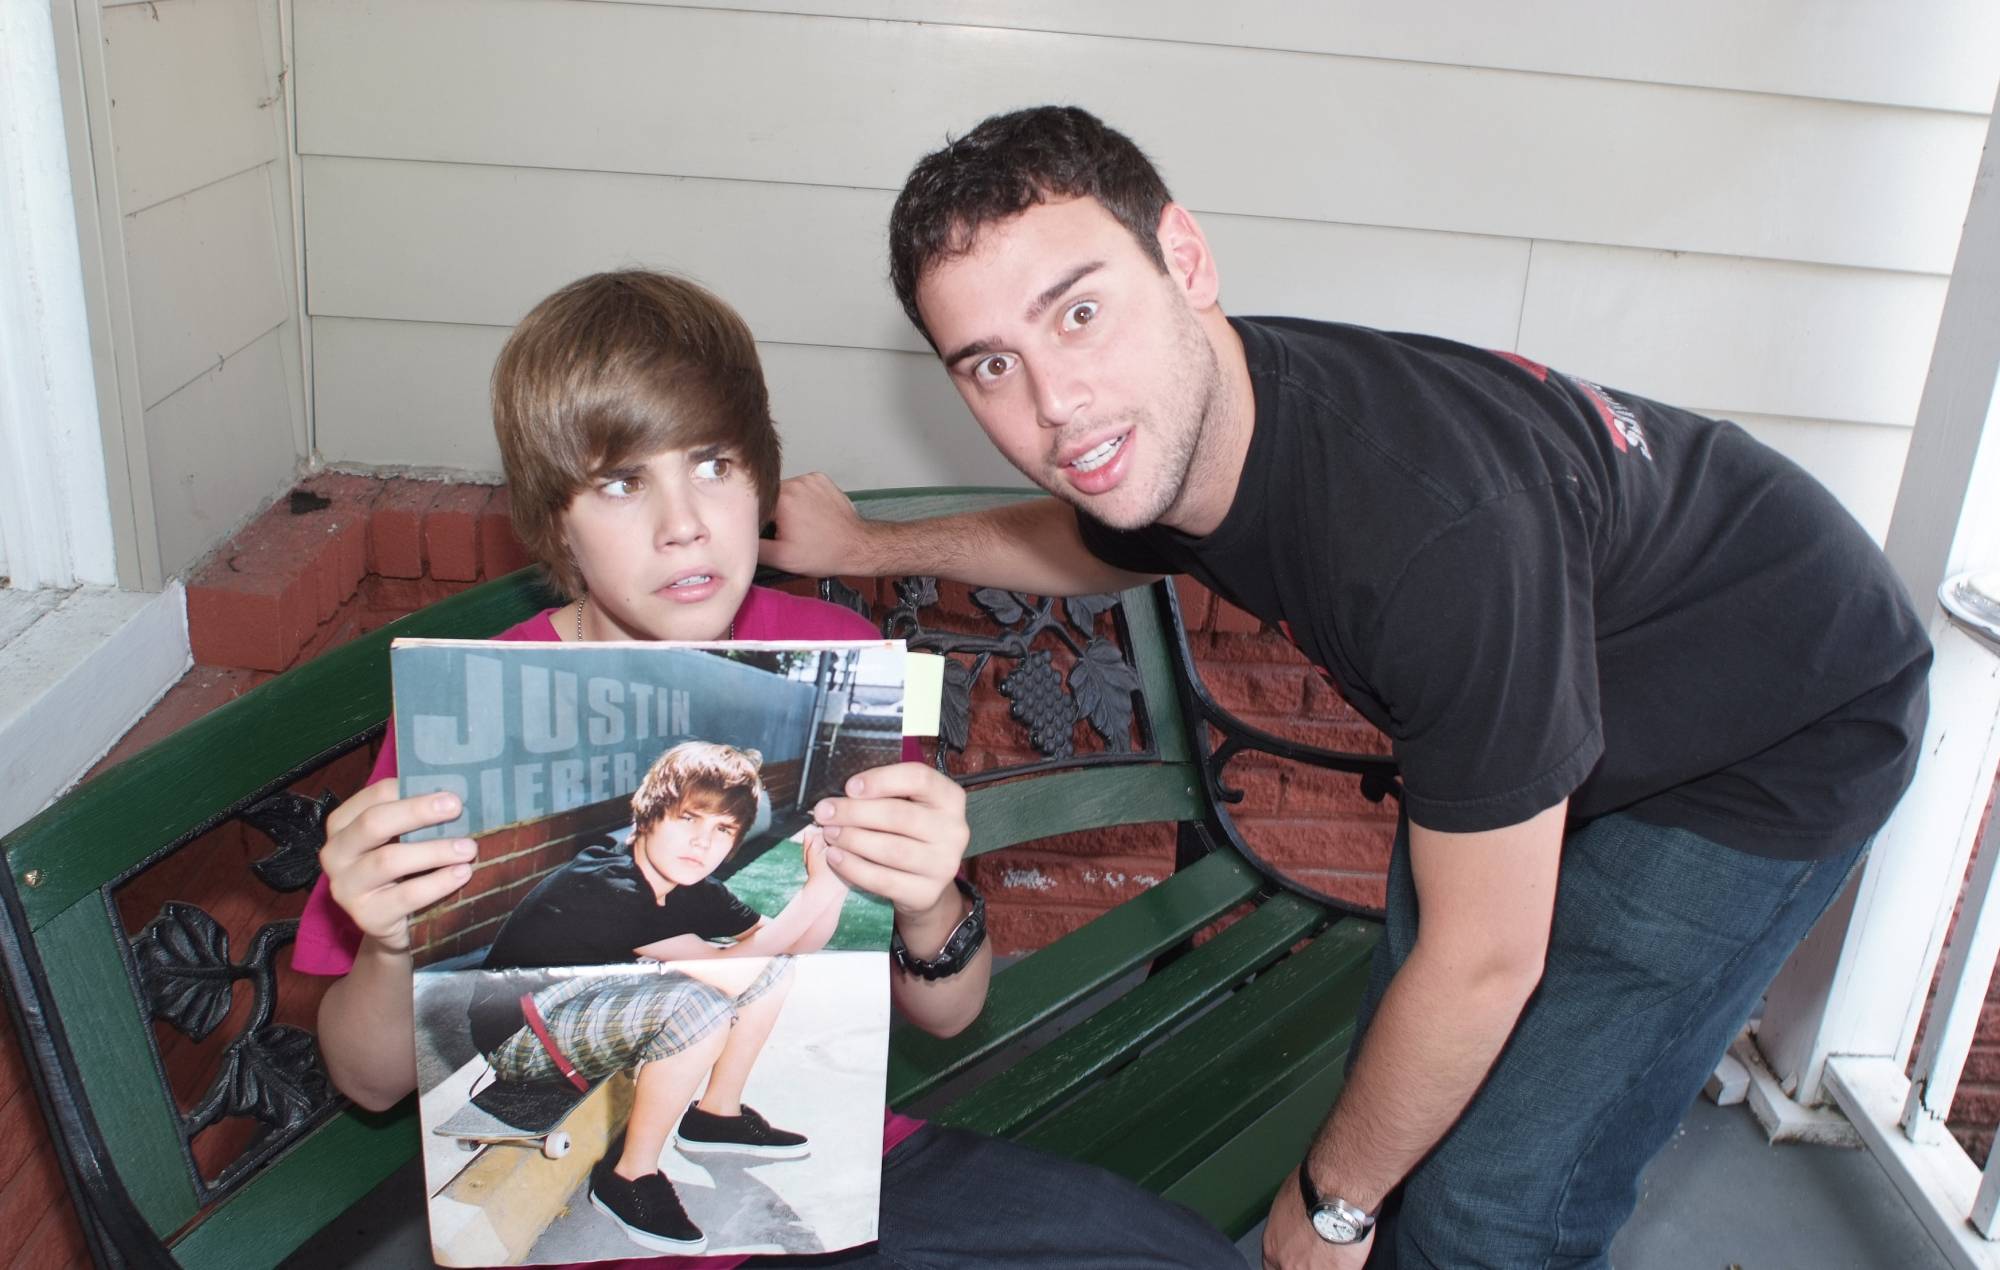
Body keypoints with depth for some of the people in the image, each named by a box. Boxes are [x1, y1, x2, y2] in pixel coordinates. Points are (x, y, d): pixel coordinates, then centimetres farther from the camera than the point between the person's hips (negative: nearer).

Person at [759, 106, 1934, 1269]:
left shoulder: (1437, 527, -42)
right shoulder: (1173, 427, -17)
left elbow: (1484, 963, -29)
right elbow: (1089, 541, 13)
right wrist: (864, 545, 15)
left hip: (1786, 733, -6)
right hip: (1593, 679, 7)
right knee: (1404, 1080, 12)